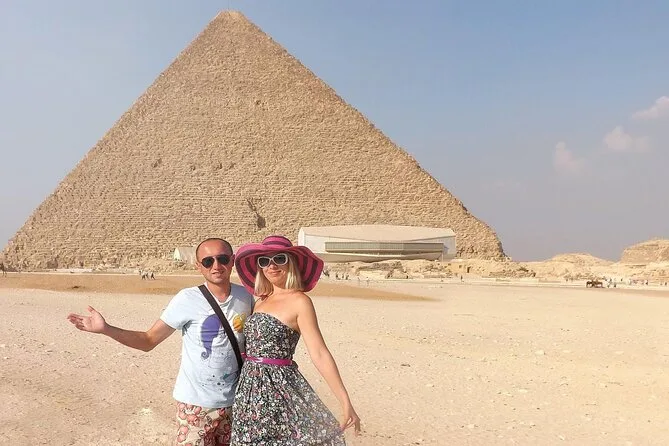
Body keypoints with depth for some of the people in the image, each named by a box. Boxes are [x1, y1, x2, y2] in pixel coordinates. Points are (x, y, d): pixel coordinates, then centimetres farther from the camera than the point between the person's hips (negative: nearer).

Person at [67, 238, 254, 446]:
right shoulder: (187, 299, -14)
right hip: (197, 402, -3)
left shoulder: (245, 296, -4)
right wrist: (105, 329, -20)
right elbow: (148, 341, -8)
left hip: (235, 400, 4)